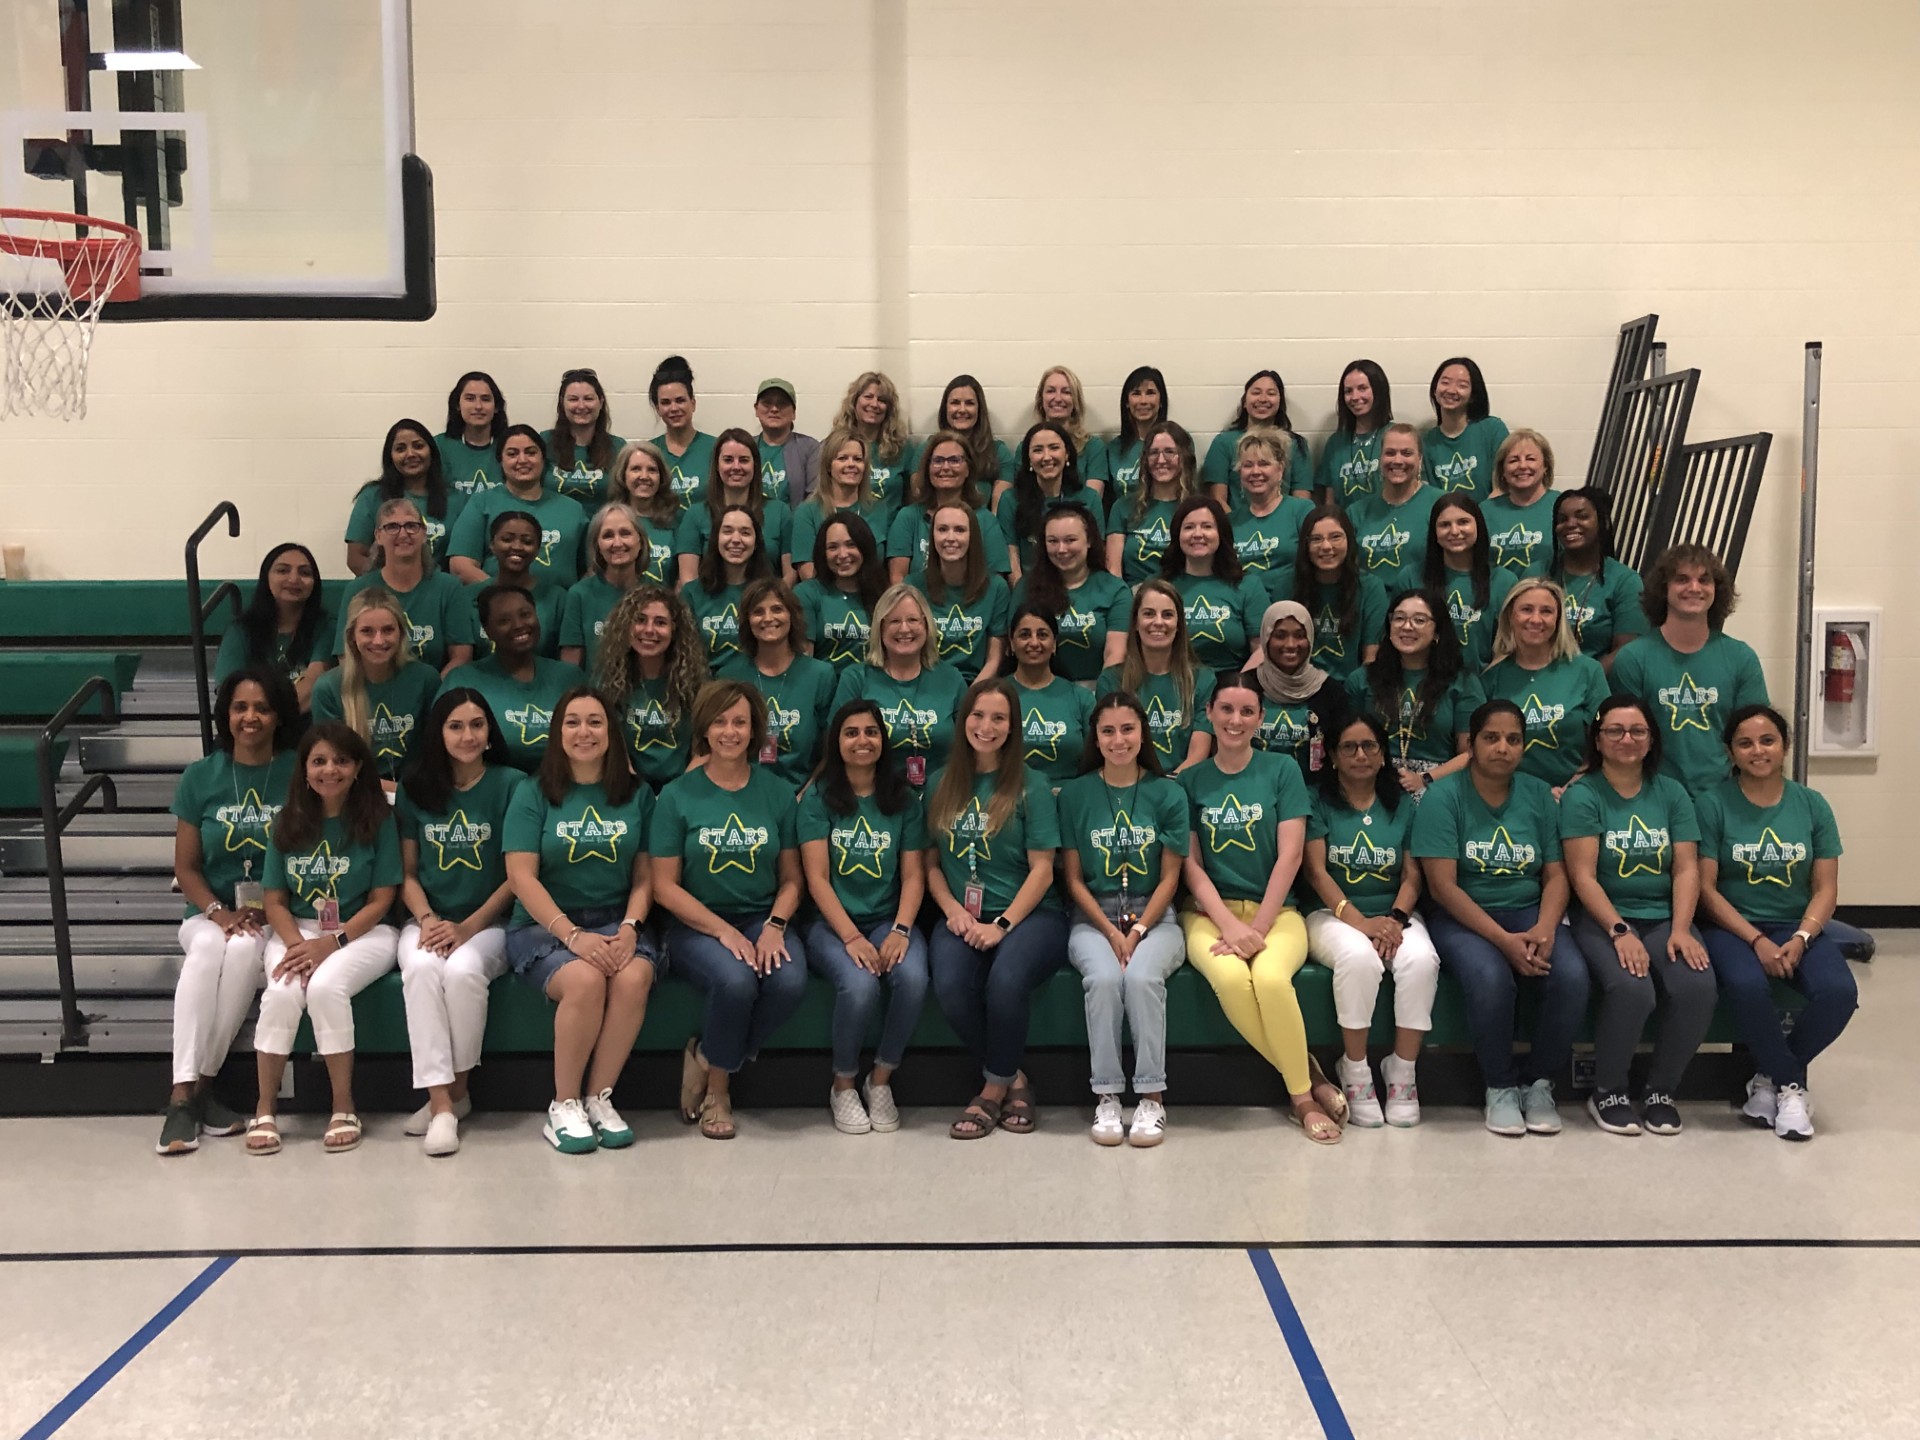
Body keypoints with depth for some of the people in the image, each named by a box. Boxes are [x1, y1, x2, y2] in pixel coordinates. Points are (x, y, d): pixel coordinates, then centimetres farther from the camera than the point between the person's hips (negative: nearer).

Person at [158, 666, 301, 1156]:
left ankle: (201, 1084, -22)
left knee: (244, 949, -34)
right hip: (211, 913, 2)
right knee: (208, 947, -32)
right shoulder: (200, 777, 5)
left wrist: (268, 912, -14)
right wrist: (218, 913, -12)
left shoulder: (299, 774, -2)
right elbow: (186, 866, 6)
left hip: (276, 915, -1)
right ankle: (183, 1093, -33)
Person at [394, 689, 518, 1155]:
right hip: (427, 921, 2)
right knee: (421, 967, -31)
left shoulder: (510, 784, -2)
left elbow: (516, 875, -3)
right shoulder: (415, 788, 8)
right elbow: (408, 873, 9)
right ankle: (440, 1102, -29)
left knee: (462, 970, -33)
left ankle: (457, 1090, -12)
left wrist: (468, 927, -12)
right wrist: (428, 920, -10)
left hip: (488, 923, -2)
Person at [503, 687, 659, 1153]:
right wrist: (572, 934, -19)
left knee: (634, 977, -31)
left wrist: (629, 928, -14)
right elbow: (521, 876, -7)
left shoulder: (636, 794, 8)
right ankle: (564, 1106, -13)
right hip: (545, 923, -2)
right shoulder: (533, 792, 1)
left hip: (616, 921, 2)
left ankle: (599, 1098, -13)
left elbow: (645, 876, 6)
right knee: (585, 980, -33)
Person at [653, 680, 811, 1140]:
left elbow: (791, 878, 7)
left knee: (791, 981, -29)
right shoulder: (678, 795, 0)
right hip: (697, 924, -2)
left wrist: (775, 926, -13)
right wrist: (724, 931, -15)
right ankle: (717, 1089, -4)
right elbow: (665, 886, -3)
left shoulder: (777, 792, 6)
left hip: (764, 919, 2)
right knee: (736, 981, -33)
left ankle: (707, 1061, -3)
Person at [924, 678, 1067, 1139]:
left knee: (1006, 980, -34)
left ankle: (994, 1087, -7)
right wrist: (954, 910, -5)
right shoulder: (941, 786, 13)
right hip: (963, 916, 3)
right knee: (949, 986, -29)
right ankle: (1013, 1079, -5)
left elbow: (1042, 868, -2)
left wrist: (1002, 924, -14)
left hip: (1029, 914, -2)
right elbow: (931, 864, 14)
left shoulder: (1030, 785, 2)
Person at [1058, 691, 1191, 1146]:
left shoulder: (1169, 794, 4)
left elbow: (1169, 878, 3)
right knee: (1103, 977, -31)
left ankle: (1152, 1096, -19)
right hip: (1093, 917, 0)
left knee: (1142, 977, -32)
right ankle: (1106, 1096, -19)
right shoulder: (1075, 794, 5)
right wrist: (1110, 931, -10)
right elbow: (1074, 879, 4)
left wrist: (1139, 931, -11)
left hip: (1155, 916, 0)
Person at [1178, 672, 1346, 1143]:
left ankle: (1301, 1094, -13)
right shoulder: (1191, 780, 8)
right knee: (1230, 978, -33)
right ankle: (1308, 1076, -12)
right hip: (1209, 911, 1)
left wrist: (1257, 928, -12)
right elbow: (1192, 865, 3)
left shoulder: (1282, 771, 4)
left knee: (1270, 977, -34)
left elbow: (1289, 856, -3)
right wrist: (1230, 925, -13)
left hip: (1275, 910, -1)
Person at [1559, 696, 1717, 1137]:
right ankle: (1607, 1093, -6)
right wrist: (1620, 932, -20)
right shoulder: (1582, 796, -2)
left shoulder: (1671, 793, 11)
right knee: (1631, 989, -32)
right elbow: (1583, 876, -9)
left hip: (1664, 918, 4)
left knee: (1698, 986, -25)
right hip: (1602, 919, -4)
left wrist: (1680, 930, -11)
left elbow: (1686, 868, 4)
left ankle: (1661, 1092, -2)